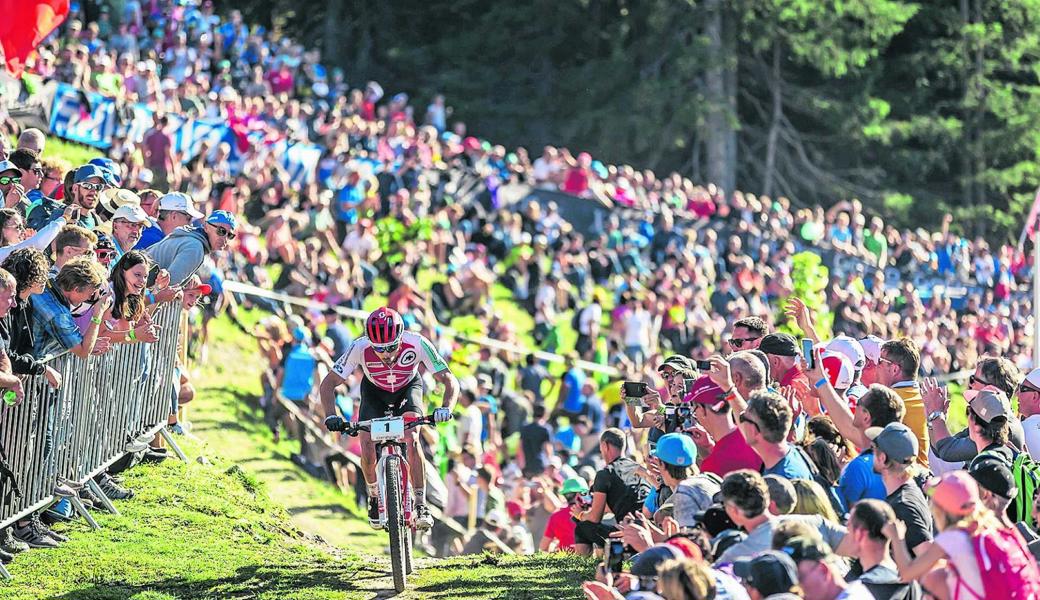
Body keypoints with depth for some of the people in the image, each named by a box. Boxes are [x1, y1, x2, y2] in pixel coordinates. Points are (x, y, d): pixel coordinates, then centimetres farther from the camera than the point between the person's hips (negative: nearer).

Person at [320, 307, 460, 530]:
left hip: (408, 388, -1)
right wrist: (331, 416, -44)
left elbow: (450, 381, -31)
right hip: (374, 391, 1)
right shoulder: (360, 348, -36)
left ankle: (421, 505, -15)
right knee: (367, 451, -15)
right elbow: (328, 384, -27)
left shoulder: (417, 344, -36)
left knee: (411, 441, -25)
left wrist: (446, 408, -51)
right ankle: (374, 497, 14)